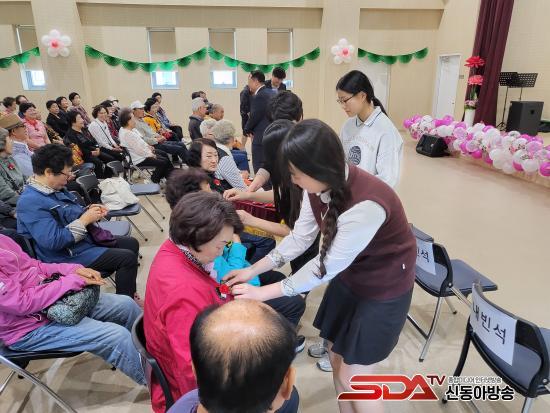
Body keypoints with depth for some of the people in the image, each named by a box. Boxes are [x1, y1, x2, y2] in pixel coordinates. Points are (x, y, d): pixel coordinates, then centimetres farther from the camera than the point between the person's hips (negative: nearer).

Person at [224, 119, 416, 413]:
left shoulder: (366, 204, -37)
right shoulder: (319, 185, -14)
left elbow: (328, 265, -28)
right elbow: (300, 237, -4)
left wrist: (264, 292, -22)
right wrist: (253, 270, -6)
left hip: (383, 286, -7)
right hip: (349, 274, 7)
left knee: (354, 375, 5)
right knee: (336, 357, 18)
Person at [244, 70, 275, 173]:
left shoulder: (259, 96, -14)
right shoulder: (272, 94, 13)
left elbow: (254, 117, -13)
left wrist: (247, 130, 6)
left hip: (261, 138, -9)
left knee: (259, 169, -4)